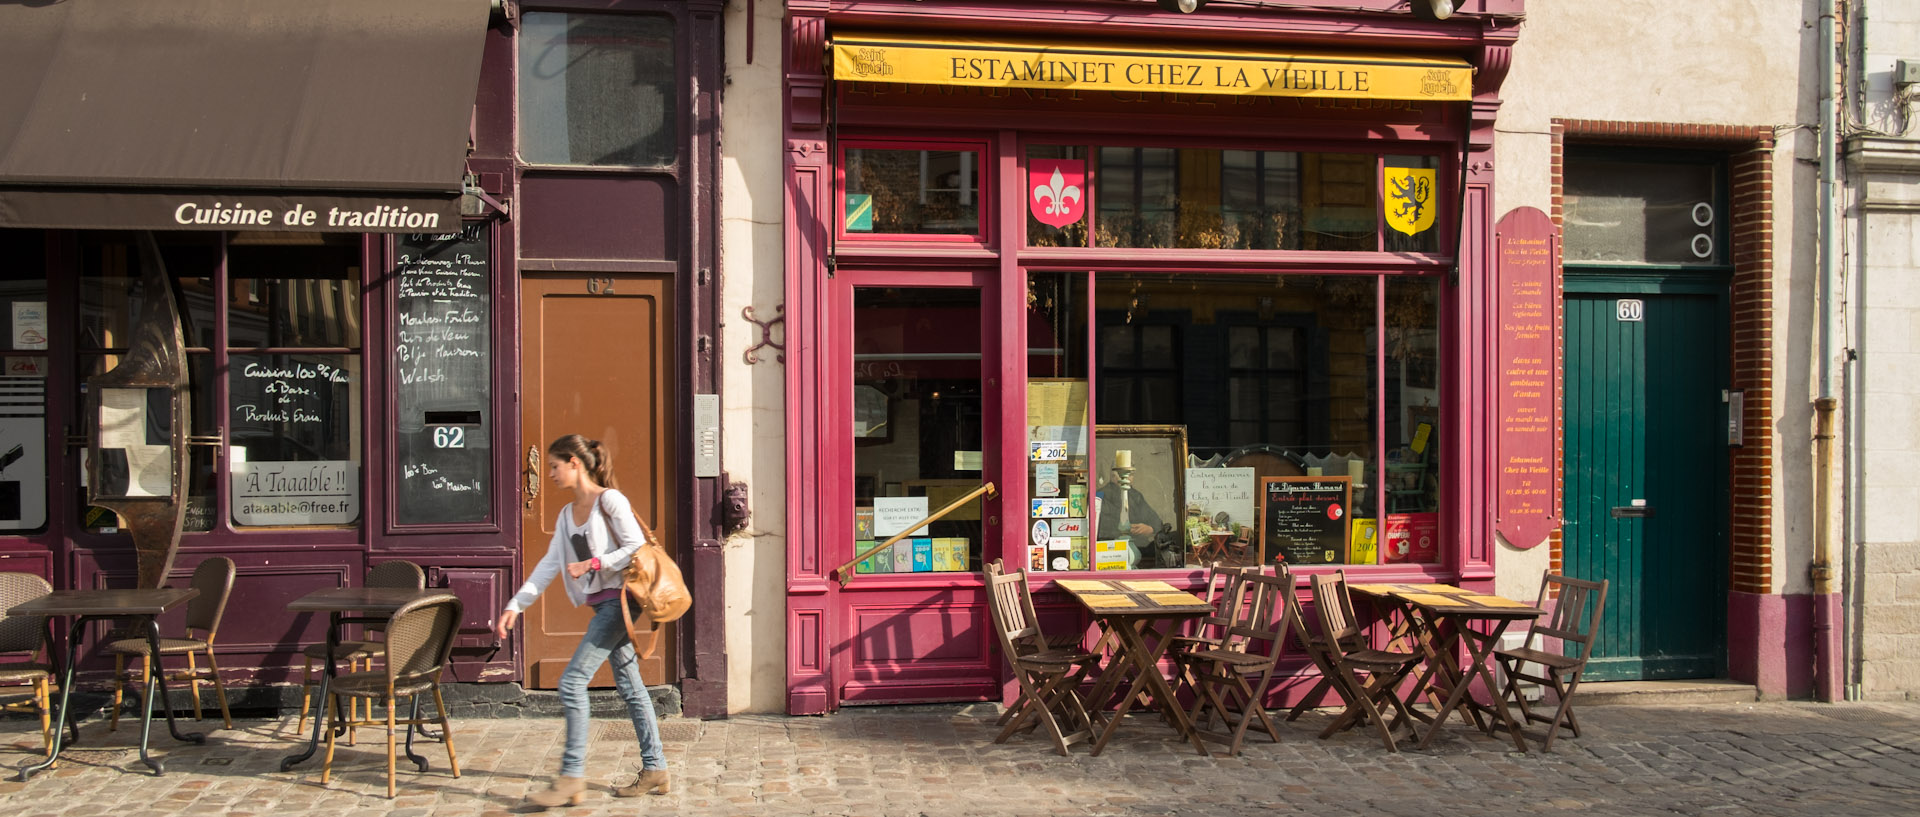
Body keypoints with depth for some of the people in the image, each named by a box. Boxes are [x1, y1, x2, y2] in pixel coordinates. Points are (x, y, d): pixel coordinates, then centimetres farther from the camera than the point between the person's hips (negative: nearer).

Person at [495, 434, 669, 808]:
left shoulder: (609, 500, -9)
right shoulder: (567, 515, 15)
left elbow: (637, 548, -14)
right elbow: (549, 564, 12)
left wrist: (592, 564, -18)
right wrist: (515, 605, 5)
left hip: (617, 599, -8)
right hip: (602, 606, 9)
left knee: (572, 681, -12)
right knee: (629, 686, 10)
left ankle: (572, 777, -8)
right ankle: (654, 769, 16)